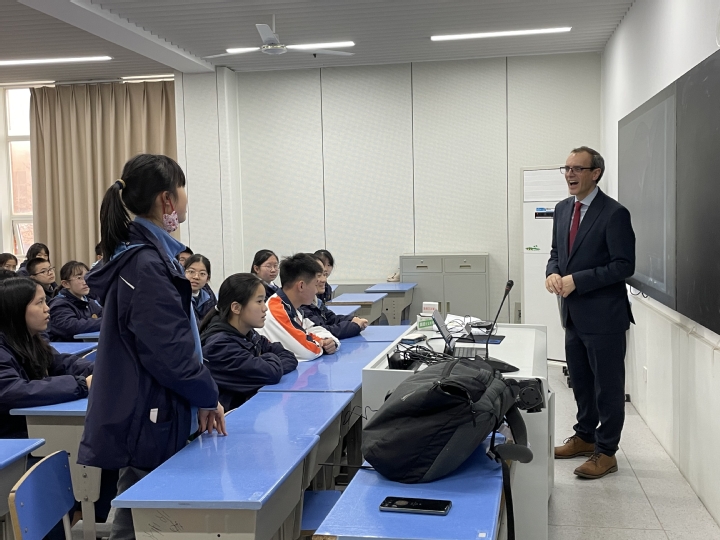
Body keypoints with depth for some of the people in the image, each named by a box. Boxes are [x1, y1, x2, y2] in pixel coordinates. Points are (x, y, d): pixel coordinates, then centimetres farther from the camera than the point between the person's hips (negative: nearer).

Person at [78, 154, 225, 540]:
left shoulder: (148, 254, 9)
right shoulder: (147, 265, -21)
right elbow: (170, 352, -24)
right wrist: (207, 394, -7)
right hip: (149, 422, -9)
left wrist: (200, 396, 9)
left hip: (151, 417, 9)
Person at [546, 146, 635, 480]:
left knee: (608, 386, 5)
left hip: (603, 315, -8)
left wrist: (576, 280, -21)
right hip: (573, 314, 8)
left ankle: (606, 452, 17)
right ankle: (585, 436, 37)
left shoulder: (614, 214, -15)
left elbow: (624, 266, -17)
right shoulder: (562, 209, 9)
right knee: (580, 381, 20)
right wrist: (553, 272, -5)